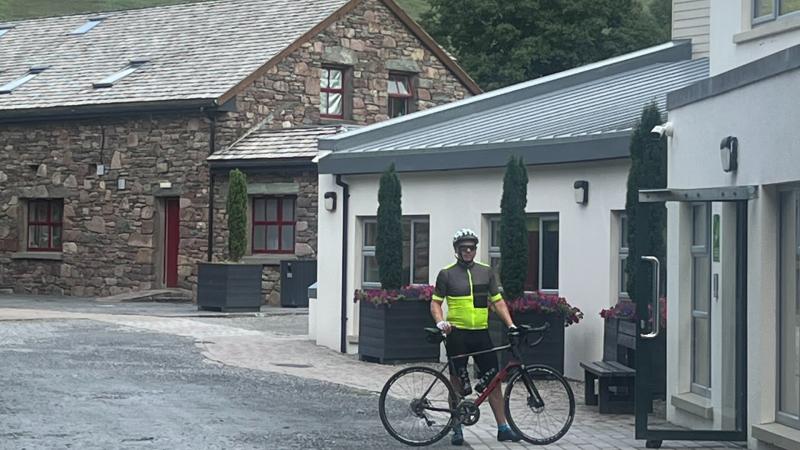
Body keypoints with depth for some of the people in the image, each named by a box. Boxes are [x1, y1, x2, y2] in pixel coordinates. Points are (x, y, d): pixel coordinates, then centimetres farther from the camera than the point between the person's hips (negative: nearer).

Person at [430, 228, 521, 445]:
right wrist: (440, 322, -16)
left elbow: (497, 301, 11)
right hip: (457, 333, -3)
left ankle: (503, 428, 8)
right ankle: (457, 428, 14)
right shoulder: (446, 274, 1)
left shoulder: (486, 271, 10)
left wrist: (510, 324, 0)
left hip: (481, 333, 3)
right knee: (457, 382, 4)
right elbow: (436, 303, 3)